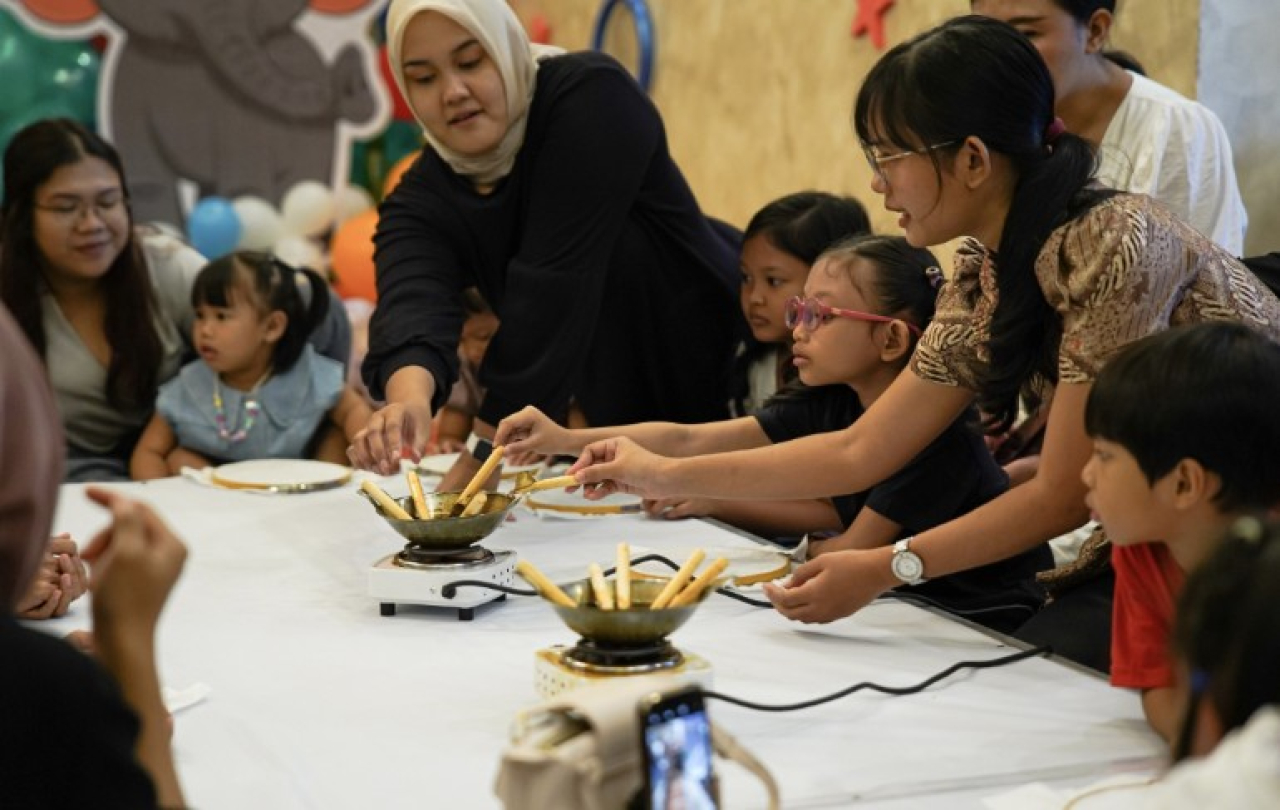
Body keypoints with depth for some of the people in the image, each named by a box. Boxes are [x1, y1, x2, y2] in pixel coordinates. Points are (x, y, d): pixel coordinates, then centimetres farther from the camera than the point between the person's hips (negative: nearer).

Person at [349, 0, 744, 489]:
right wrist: (410, 400, -57)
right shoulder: (418, 204, -11)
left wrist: (482, 456, -38)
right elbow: (410, 308, -33)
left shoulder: (592, 98, -25)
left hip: (729, 365, -4)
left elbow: (555, 285, -34)